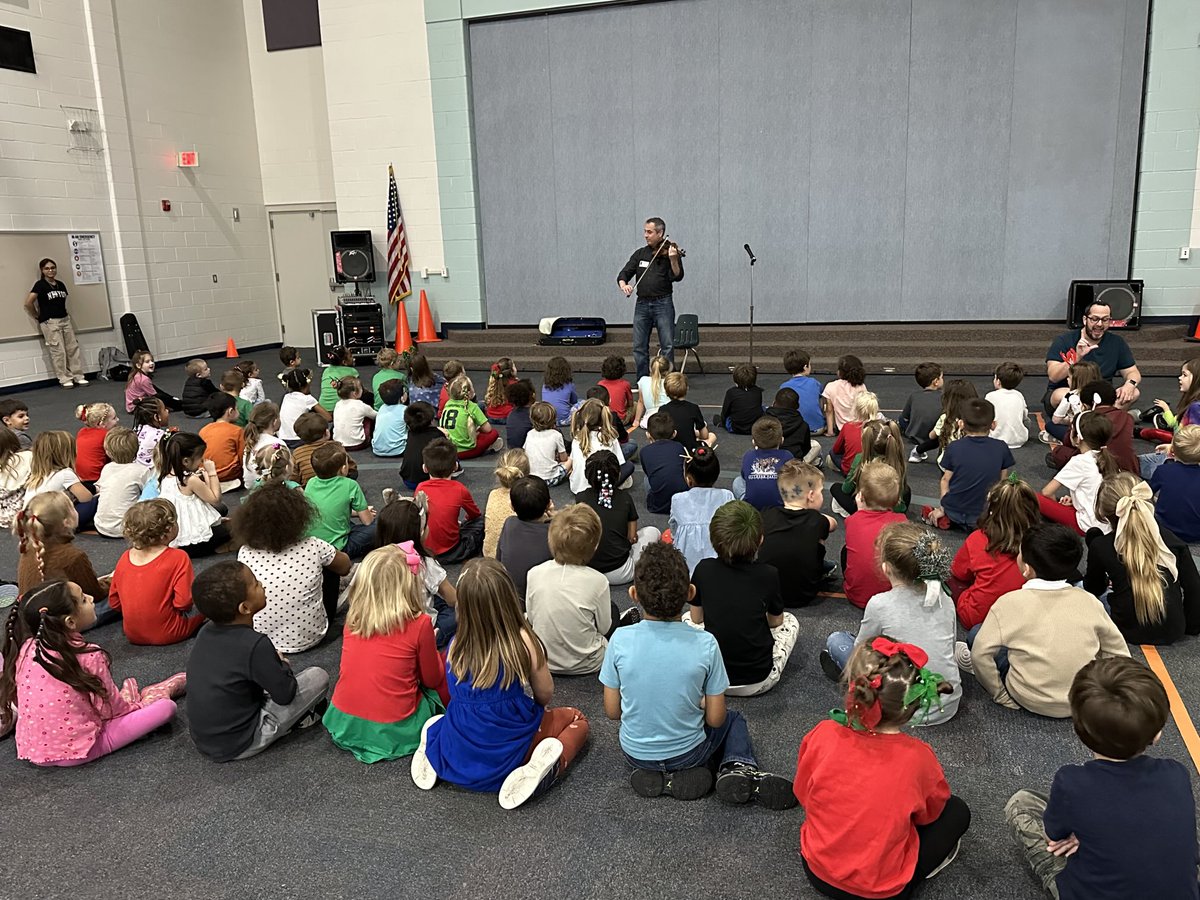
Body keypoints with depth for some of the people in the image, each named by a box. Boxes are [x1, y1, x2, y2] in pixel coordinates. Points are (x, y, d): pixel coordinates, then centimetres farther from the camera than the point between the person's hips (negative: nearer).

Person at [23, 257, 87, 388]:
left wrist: (66, 313, 9)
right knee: (58, 351, -5)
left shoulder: (60, 284, 11)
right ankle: (65, 379, 0)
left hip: (65, 320, 6)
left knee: (73, 348, 4)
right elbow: (28, 303, -12)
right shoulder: (40, 285, -6)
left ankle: (78, 377, 10)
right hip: (50, 322, -6)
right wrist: (38, 316, -3)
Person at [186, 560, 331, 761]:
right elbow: (284, 695, -15)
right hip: (239, 746, -7)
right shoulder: (255, 645, -25)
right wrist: (283, 664, 3)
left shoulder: (206, 632, -3)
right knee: (318, 677, -6)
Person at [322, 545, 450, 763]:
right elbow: (432, 679, -1)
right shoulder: (419, 624, -15)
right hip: (392, 731, -4)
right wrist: (430, 646, 18)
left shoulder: (352, 620, -2)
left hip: (344, 723, 4)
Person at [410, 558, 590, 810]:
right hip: (506, 755, -4)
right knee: (576, 719, 19)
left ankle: (433, 753, 10)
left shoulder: (455, 648, -12)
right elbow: (545, 695, -7)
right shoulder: (523, 642, -22)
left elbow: (459, 697, 5)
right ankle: (544, 768, -7)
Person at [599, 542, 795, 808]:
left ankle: (662, 779, 7)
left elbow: (612, 711, -8)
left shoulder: (620, 639, -19)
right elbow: (715, 719, -13)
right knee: (734, 720, 27)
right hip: (687, 753, -2)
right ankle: (739, 768, -1)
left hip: (635, 753, 2)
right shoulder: (705, 644, -22)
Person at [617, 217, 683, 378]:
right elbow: (624, 274, 10)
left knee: (667, 346, -5)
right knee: (639, 347, 5)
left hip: (663, 303, -4)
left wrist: (673, 259, -30)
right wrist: (623, 285, -12)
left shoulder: (670, 252, -1)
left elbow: (677, 276, -13)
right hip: (642, 304, 4)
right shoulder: (640, 253, 11)